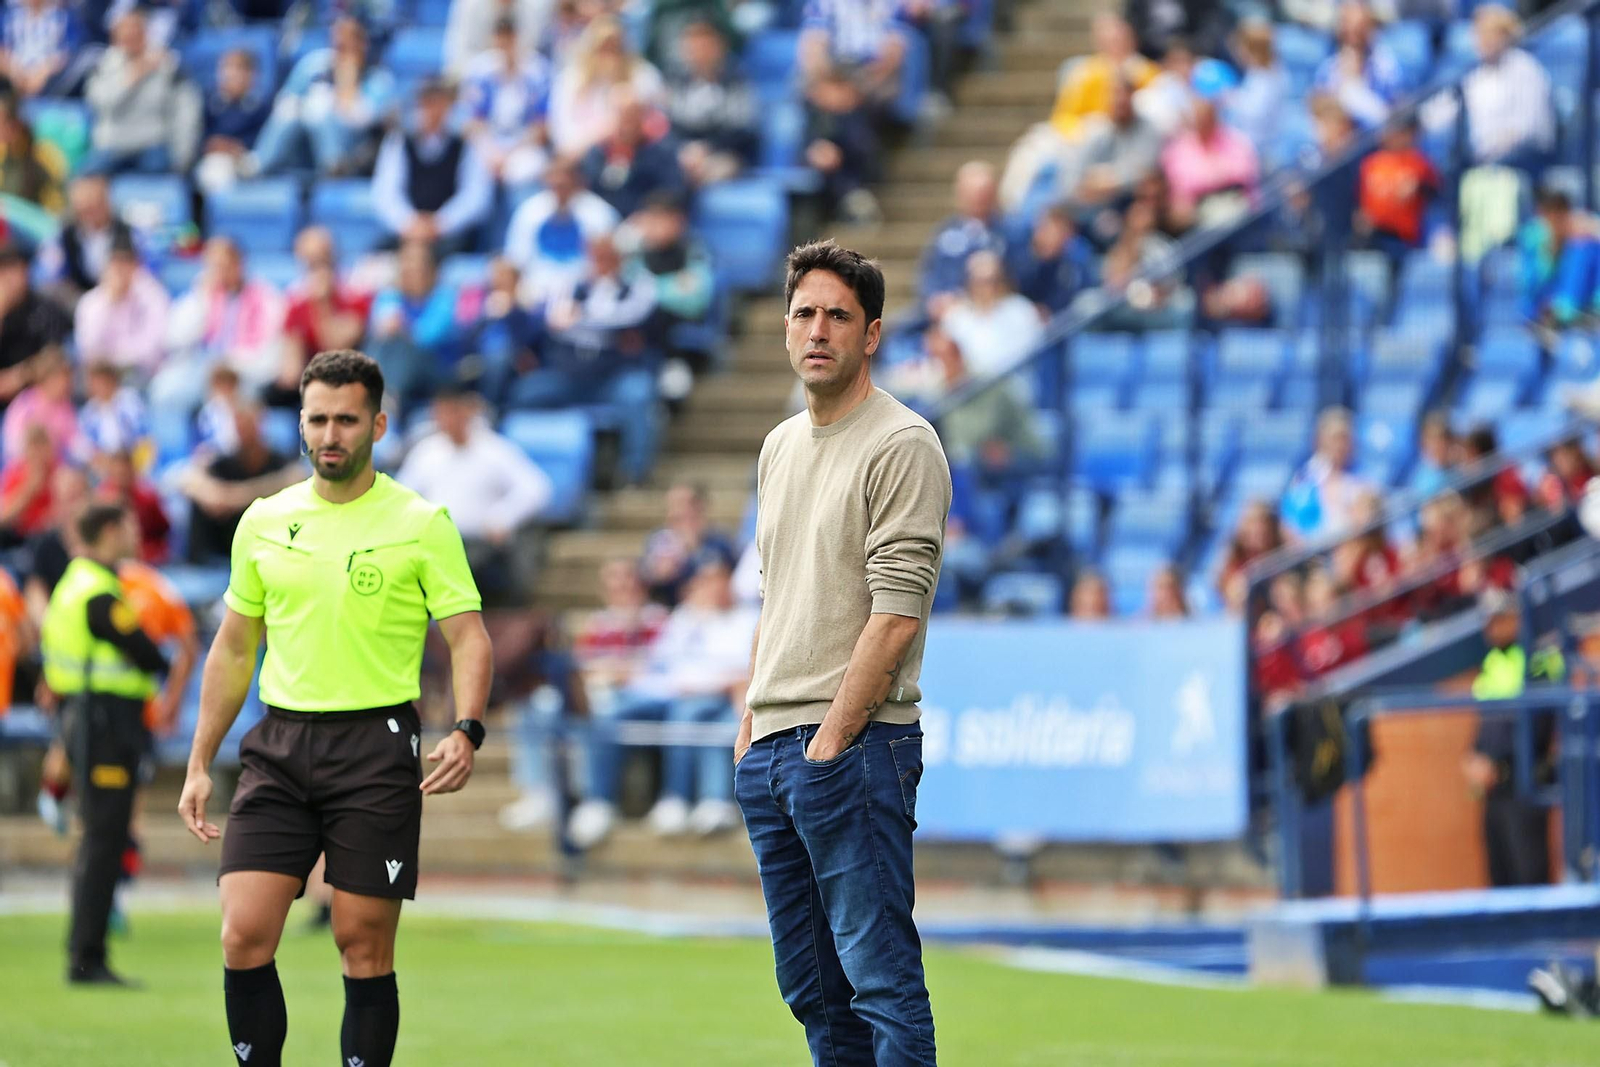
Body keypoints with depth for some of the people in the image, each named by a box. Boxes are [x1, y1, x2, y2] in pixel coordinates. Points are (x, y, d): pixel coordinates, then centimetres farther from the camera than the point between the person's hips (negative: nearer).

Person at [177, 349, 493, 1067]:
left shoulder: (421, 523, -1)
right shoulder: (264, 522, 10)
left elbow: (469, 638, -3)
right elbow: (232, 650, 17)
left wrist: (466, 731, -21)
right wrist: (199, 764, 14)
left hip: (376, 745, -3)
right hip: (279, 745, 3)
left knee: (364, 947, -2)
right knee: (244, 937, -8)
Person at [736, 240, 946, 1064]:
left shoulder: (901, 445, -10)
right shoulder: (781, 446, 17)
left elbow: (896, 614, -15)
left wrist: (831, 739, -16)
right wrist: (751, 725, 15)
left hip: (854, 747, -9)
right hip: (771, 748, 9)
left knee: (880, 972, -9)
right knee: (809, 984, 10)